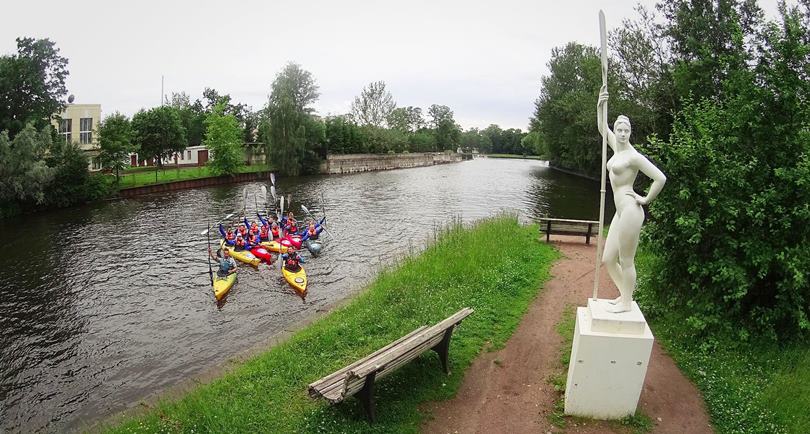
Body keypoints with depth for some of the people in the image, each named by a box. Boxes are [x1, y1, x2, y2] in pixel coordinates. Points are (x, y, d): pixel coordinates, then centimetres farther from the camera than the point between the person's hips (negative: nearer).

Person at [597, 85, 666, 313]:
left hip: (630, 211, -9)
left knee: (626, 261, 1)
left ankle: (626, 303, 14)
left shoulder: (634, 156, -12)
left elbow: (660, 178, -16)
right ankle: (624, 294, 29)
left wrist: (646, 199, -9)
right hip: (620, 211, 9)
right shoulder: (617, 148, 12)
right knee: (608, 260, 12)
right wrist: (600, 105, 11)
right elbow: (602, 128, 22)